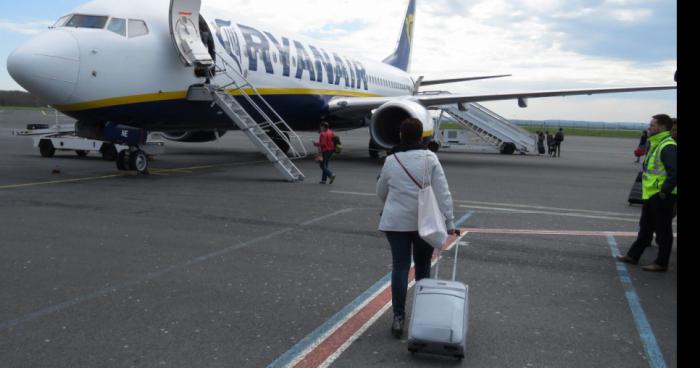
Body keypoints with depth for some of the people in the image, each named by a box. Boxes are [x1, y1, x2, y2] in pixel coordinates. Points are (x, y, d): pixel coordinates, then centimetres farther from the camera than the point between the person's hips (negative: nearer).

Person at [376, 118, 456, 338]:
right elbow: (442, 192, -11)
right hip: (425, 222, 0)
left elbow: (381, 192, 13)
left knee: (400, 266, 4)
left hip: (396, 221, 0)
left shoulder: (391, 160, 0)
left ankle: (398, 317, 1)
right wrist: (449, 221, -7)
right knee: (423, 266, 14)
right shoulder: (430, 159, -7)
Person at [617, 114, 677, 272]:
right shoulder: (656, 144, 14)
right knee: (645, 227, 18)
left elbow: (674, 172, -27)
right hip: (651, 194, 10)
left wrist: (664, 191, -22)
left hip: (661, 197, -10)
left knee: (663, 230, 2)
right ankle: (633, 256, 28)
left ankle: (661, 263, 11)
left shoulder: (668, 147, -19)